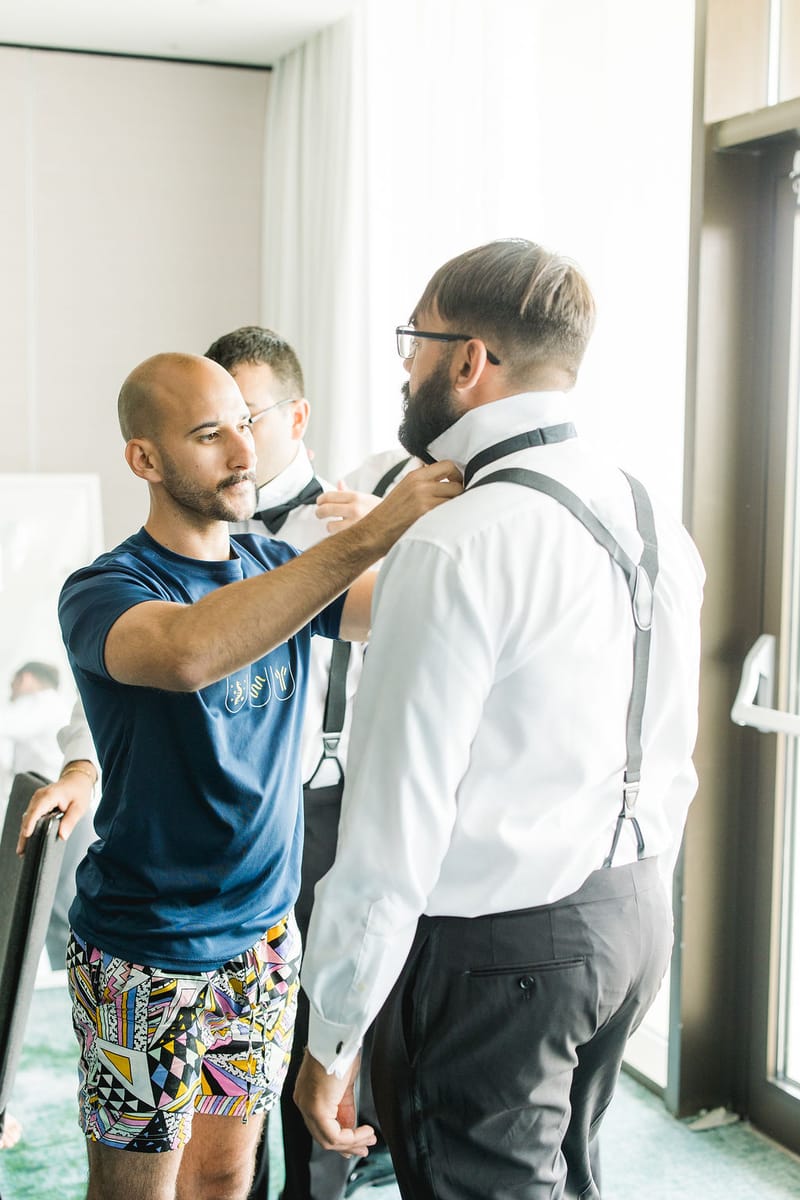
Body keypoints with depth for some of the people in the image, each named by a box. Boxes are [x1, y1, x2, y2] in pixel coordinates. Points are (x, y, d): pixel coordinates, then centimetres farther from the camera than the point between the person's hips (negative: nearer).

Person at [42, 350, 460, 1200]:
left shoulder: (280, 570, 4)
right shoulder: (104, 591, -16)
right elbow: (189, 651, -40)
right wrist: (372, 533, -44)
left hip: (263, 937, 5)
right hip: (146, 959, -5)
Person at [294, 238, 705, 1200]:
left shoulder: (454, 550, -21)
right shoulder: (657, 524, 5)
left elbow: (397, 818, -21)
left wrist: (331, 1039, -13)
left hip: (493, 948, -8)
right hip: (633, 919, 9)